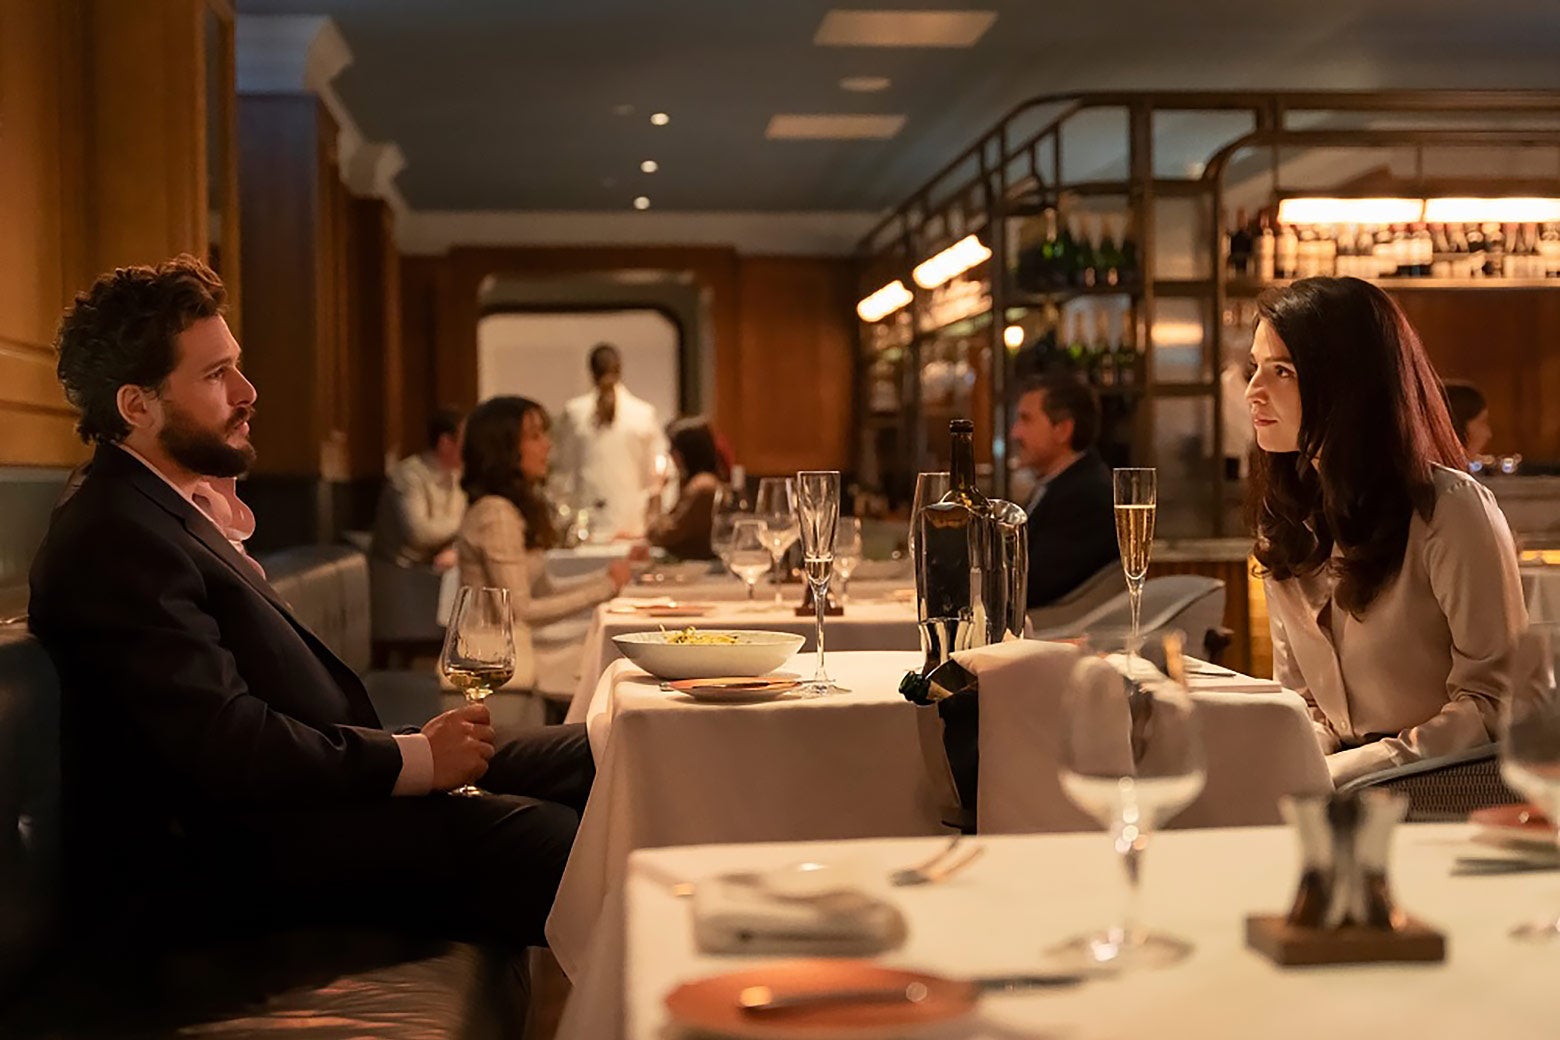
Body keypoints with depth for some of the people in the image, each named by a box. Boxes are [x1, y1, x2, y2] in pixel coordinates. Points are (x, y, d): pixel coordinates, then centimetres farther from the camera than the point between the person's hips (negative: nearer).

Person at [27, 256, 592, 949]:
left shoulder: (181, 510, 18)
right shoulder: (112, 540, -16)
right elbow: (229, 746, -23)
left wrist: (414, 745, 3)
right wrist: (412, 759, -15)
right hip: (226, 856, -11)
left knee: (590, 758, 1)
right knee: (527, 836, -27)